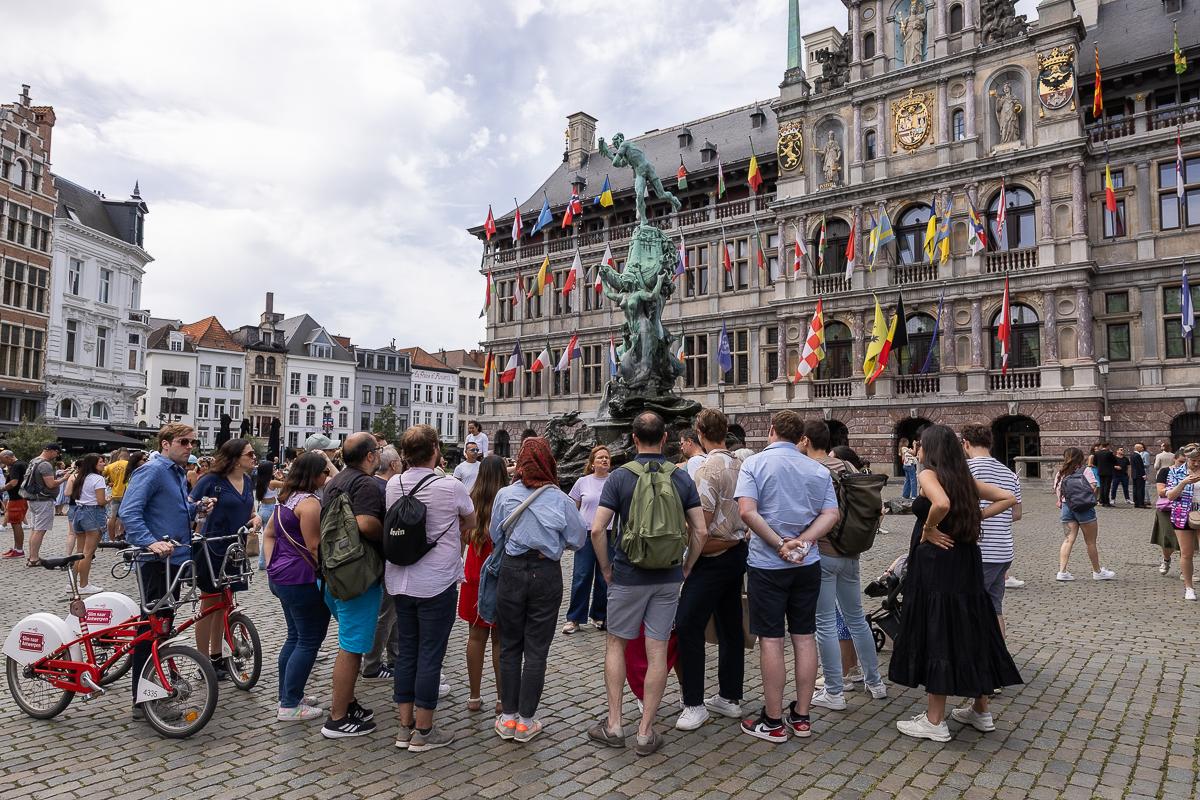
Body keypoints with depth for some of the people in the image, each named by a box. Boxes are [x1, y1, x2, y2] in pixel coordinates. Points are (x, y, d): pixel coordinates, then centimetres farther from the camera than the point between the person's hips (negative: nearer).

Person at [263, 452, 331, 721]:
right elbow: (314, 547, -19)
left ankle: (287, 697, 27)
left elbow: (268, 533, 17)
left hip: (282, 576, 10)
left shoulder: (286, 498, 12)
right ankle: (290, 706, 5)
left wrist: (272, 567, 15)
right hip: (302, 580, -10)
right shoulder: (309, 502, -18)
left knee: (295, 637, 19)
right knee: (309, 641, -1)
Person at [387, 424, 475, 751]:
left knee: (406, 653, 14)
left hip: (400, 582, 5)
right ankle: (423, 732, 14)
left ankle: (405, 727, 24)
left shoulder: (393, 484, -1)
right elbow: (470, 522, 3)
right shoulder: (451, 487, -15)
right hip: (437, 584, -5)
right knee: (430, 656, 4)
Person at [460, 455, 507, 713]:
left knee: (476, 636, 12)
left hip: (475, 575, 3)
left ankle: (474, 697, 20)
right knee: (500, 639, 7)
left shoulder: (471, 502, -5)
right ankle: (502, 699, 14)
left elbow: (464, 538, 6)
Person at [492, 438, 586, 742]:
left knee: (510, 646, 13)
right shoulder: (561, 499, -8)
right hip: (547, 573, -1)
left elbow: (495, 537, 2)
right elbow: (578, 540, -1)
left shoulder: (505, 494, -5)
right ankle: (526, 720, 14)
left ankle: (508, 717, 20)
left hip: (512, 571, 1)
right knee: (536, 649, 8)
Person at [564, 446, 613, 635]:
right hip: (586, 534, 0)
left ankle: (599, 617, 23)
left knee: (605, 579, 8)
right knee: (581, 577, 1)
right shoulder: (583, 482, 4)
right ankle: (574, 619, 11)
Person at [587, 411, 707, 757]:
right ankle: (645, 732, 14)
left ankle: (613, 725, 16)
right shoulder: (682, 478, -1)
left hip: (628, 576, -2)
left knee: (615, 644, 15)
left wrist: (606, 569, 0)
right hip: (668, 578, 2)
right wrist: (686, 569, 8)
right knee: (657, 652, 7)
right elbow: (701, 531, -3)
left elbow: (597, 529, -13)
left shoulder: (619, 477, -8)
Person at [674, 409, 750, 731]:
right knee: (730, 627, 14)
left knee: (688, 625, -4)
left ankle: (694, 704, -1)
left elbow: (701, 522, -19)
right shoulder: (740, 464, 8)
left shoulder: (708, 469, -17)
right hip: (738, 552, 9)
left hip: (713, 557, -9)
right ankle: (730, 697, 25)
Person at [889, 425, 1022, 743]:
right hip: (966, 564, 8)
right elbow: (1009, 498, 16)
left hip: (936, 563, -8)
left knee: (935, 635, 0)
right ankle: (981, 711, 30)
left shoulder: (928, 474, -11)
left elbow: (942, 504, -32)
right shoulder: (964, 477, 12)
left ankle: (935, 721, 8)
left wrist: (928, 529, -16)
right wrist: (977, 517, 9)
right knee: (970, 632, 17)